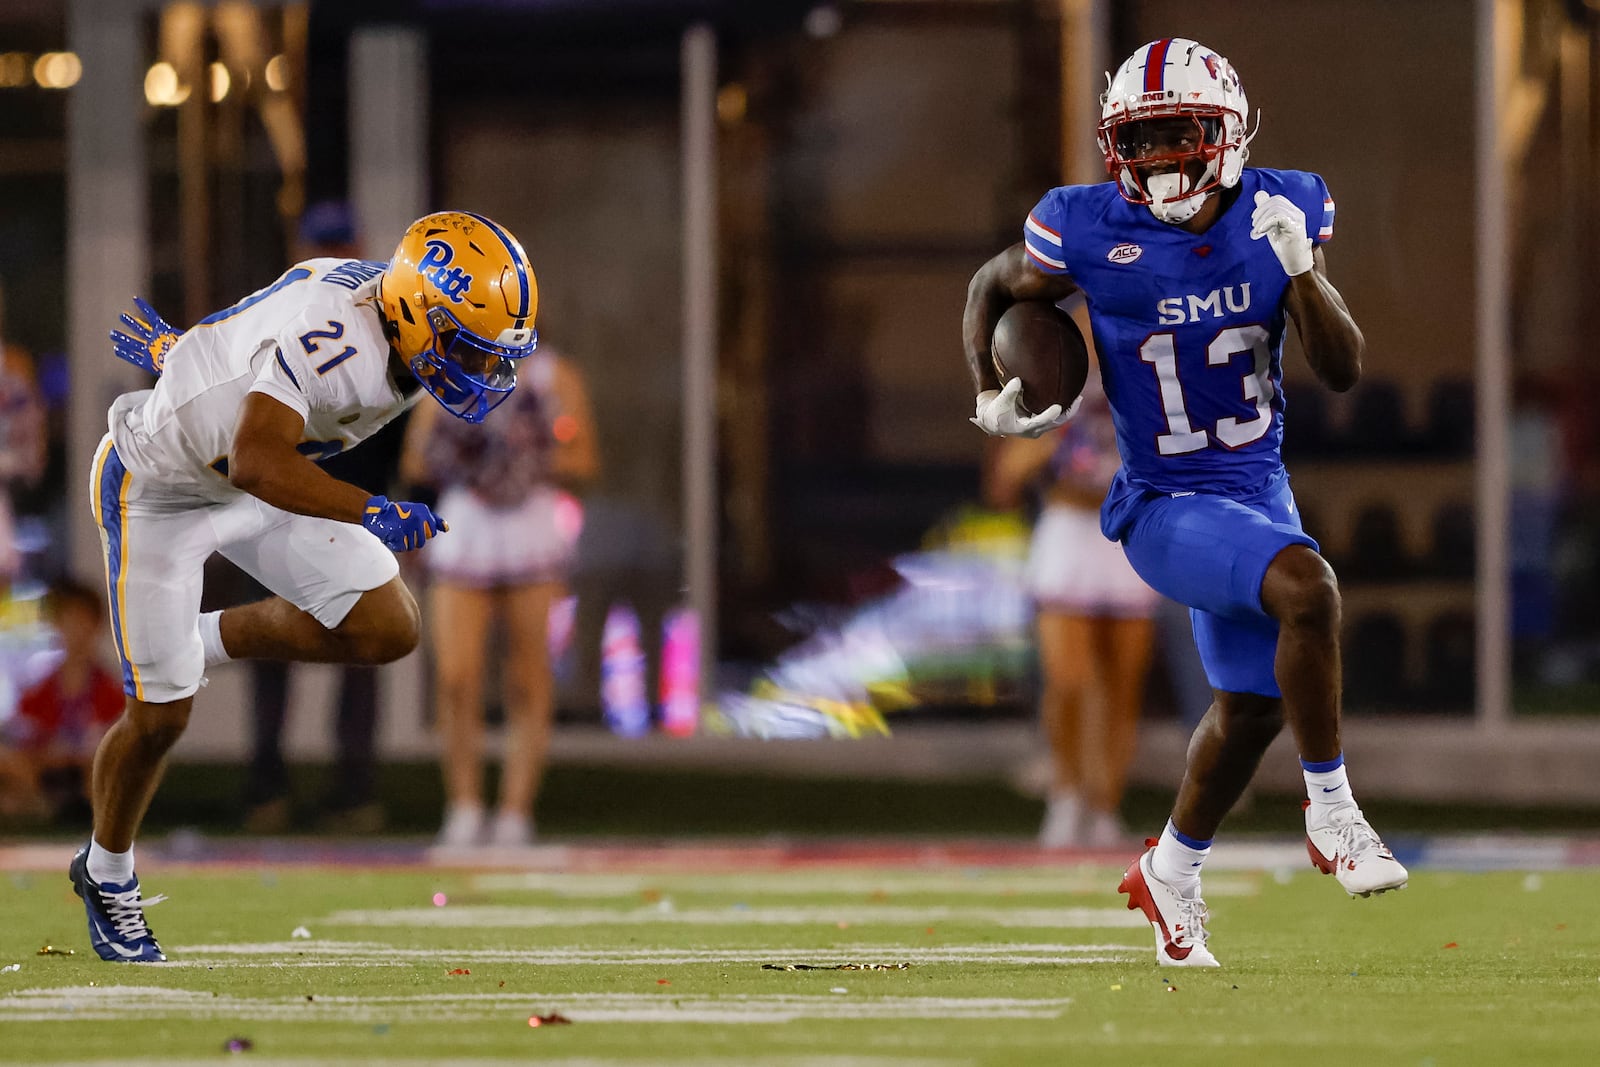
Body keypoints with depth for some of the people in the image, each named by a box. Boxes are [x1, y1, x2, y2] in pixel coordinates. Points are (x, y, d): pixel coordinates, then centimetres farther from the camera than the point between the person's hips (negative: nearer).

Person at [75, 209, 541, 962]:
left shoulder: (386, 322, -11)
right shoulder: (338, 342, -38)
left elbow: (265, 335, 7)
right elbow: (256, 463, -50)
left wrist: (186, 350, 21)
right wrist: (373, 514, -55)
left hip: (247, 487, 8)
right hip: (157, 486, -8)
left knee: (386, 628, -5)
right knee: (161, 715, 1)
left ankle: (206, 643, 18)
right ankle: (107, 875, 28)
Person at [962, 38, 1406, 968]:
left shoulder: (1280, 213, -8)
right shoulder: (1091, 235, -16)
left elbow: (1344, 370, -8)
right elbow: (991, 289, 5)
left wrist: (1302, 270, -23)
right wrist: (990, 394, -10)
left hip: (1258, 487, 5)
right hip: (1167, 506, -5)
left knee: (1252, 705, 17)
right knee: (1306, 587, -31)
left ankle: (1171, 874, 42)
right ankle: (1333, 815, -16)